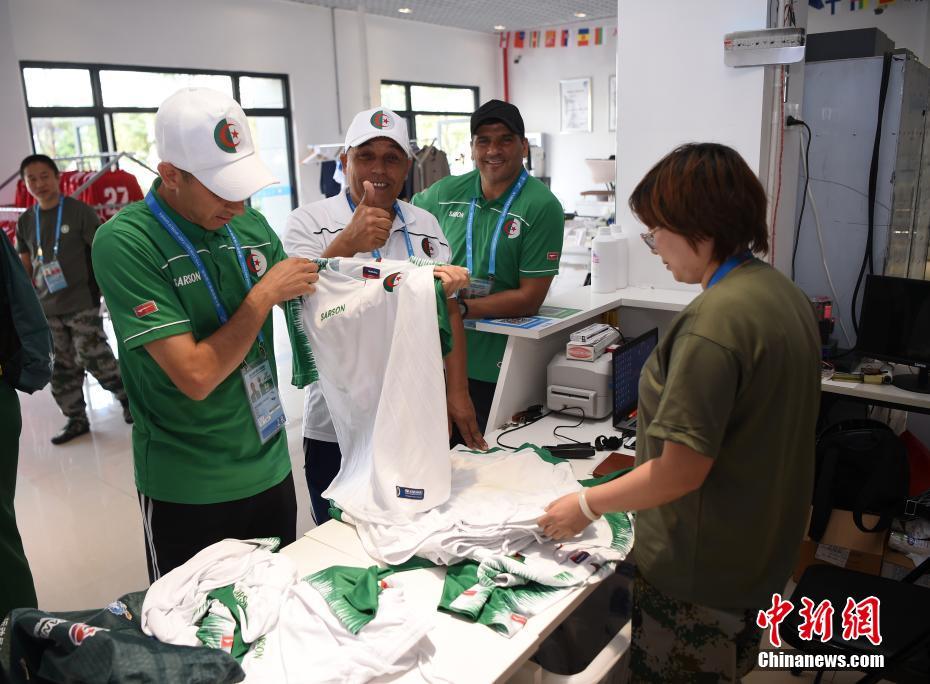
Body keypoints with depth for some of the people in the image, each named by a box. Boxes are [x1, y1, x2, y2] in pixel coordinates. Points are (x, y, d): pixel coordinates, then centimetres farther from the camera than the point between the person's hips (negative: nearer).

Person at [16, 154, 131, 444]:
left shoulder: (79, 211, -5)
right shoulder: (25, 221, 8)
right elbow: (25, 266, 15)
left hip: (82, 303, -5)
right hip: (46, 308, 5)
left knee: (94, 359, -7)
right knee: (62, 367, 10)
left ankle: (126, 396, 16)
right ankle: (76, 419, 21)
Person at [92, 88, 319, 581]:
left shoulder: (248, 222, 0)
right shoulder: (124, 242, -18)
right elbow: (195, 376, -24)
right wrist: (265, 294, -18)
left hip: (270, 467, 5)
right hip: (189, 492, -5)